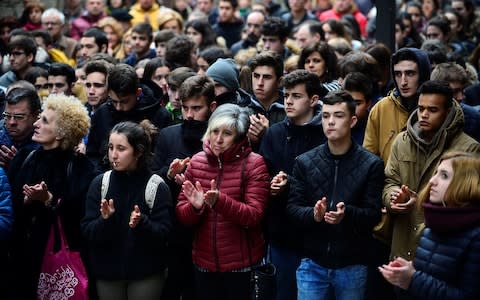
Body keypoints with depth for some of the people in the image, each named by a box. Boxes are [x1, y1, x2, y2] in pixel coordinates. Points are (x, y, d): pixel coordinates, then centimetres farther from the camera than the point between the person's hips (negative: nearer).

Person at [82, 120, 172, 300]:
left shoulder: (157, 187, -8)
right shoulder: (100, 183, -2)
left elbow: (163, 233, -11)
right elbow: (87, 231, -5)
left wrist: (141, 223, -28)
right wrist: (105, 221, -24)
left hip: (146, 274, -2)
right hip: (107, 272, 2)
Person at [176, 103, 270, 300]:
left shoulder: (253, 163, -9)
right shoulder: (197, 161, 3)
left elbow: (254, 216, -16)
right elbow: (182, 215, 3)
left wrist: (220, 201, -31)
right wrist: (195, 207, -19)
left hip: (242, 264, -3)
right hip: (203, 262, 4)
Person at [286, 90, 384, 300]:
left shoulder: (371, 165, -4)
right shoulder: (304, 162, 2)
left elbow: (374, 214, -8)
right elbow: (292, 208, -1)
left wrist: (347, 214, -28)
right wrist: (313, 214, -23)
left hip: (352, 265, -1)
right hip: (312, 263, 1)